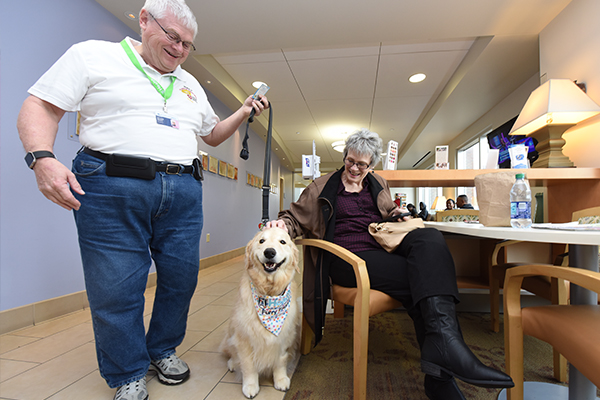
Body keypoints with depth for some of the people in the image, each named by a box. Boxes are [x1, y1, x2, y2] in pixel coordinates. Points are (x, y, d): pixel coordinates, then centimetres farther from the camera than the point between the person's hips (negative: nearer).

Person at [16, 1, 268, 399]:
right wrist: (42, 157, -16)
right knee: (116, 288, 1)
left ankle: (163, 350, 33)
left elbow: (213, 134, 28)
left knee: (181, 279, 8)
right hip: (112, 190, -4)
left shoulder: (192, 85, 21)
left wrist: (243, 113, 14)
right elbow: (40, 107, 1)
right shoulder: (92, 55, 7)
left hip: (184, 193, 5)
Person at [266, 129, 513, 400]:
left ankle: (443, 340, -39)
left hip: (383, 249, 5)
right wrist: (281, 225, -15)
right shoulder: (322, 187, 10)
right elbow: (295, 218, 9)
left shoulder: (378, 184, 23)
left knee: (429, 237, -29)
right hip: (348, 259, -5)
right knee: (423, 276, -27)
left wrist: (396, 214, 12)